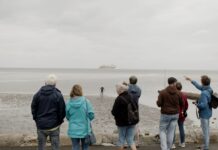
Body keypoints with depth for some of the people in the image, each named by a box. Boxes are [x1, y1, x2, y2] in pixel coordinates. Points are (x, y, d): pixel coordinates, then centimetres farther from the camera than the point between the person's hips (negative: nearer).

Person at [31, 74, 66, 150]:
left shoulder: (38, 94, -1)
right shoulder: (58, 95, -11)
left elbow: (33, 108, 5)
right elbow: (62, 110, -7)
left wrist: (36, 119, 15)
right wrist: (60, 120, 9)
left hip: (41, 125, 3)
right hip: (54, 126, -3)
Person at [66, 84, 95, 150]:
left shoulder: (69, 103, -6)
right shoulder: (86, 101, -11)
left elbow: (67, 117, 3)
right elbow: (91, 115, -9)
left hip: (73, 130, 1)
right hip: (85, 130, -1)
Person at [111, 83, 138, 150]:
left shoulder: (119, 99, -18)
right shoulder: (130, 97, -1)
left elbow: (114, 112, -14)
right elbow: (135, 108, 8)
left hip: (122, 122, -5)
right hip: (131, 121, 5)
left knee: (121, 139, 12)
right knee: (130, 139, 10)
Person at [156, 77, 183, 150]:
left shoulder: (162, 92, -13)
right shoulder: (178, 93, -6)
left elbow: (159, 104, -12)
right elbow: (181, 104, 5)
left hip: (165, 115, -2)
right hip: (175, 115, 3)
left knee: (162, 131, 11)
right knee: (171, 132, 13)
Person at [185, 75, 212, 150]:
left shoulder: (204, 93, -27)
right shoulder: (209, 89, 0)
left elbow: (203, 105, -32)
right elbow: (199, 87, 17)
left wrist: (197, 105, -11)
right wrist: (191, 80, 22)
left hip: (204, 114, -9)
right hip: (208, 113, 9)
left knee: (205, 130, 3)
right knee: (207, 129, 20)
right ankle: (207, 144, 34)